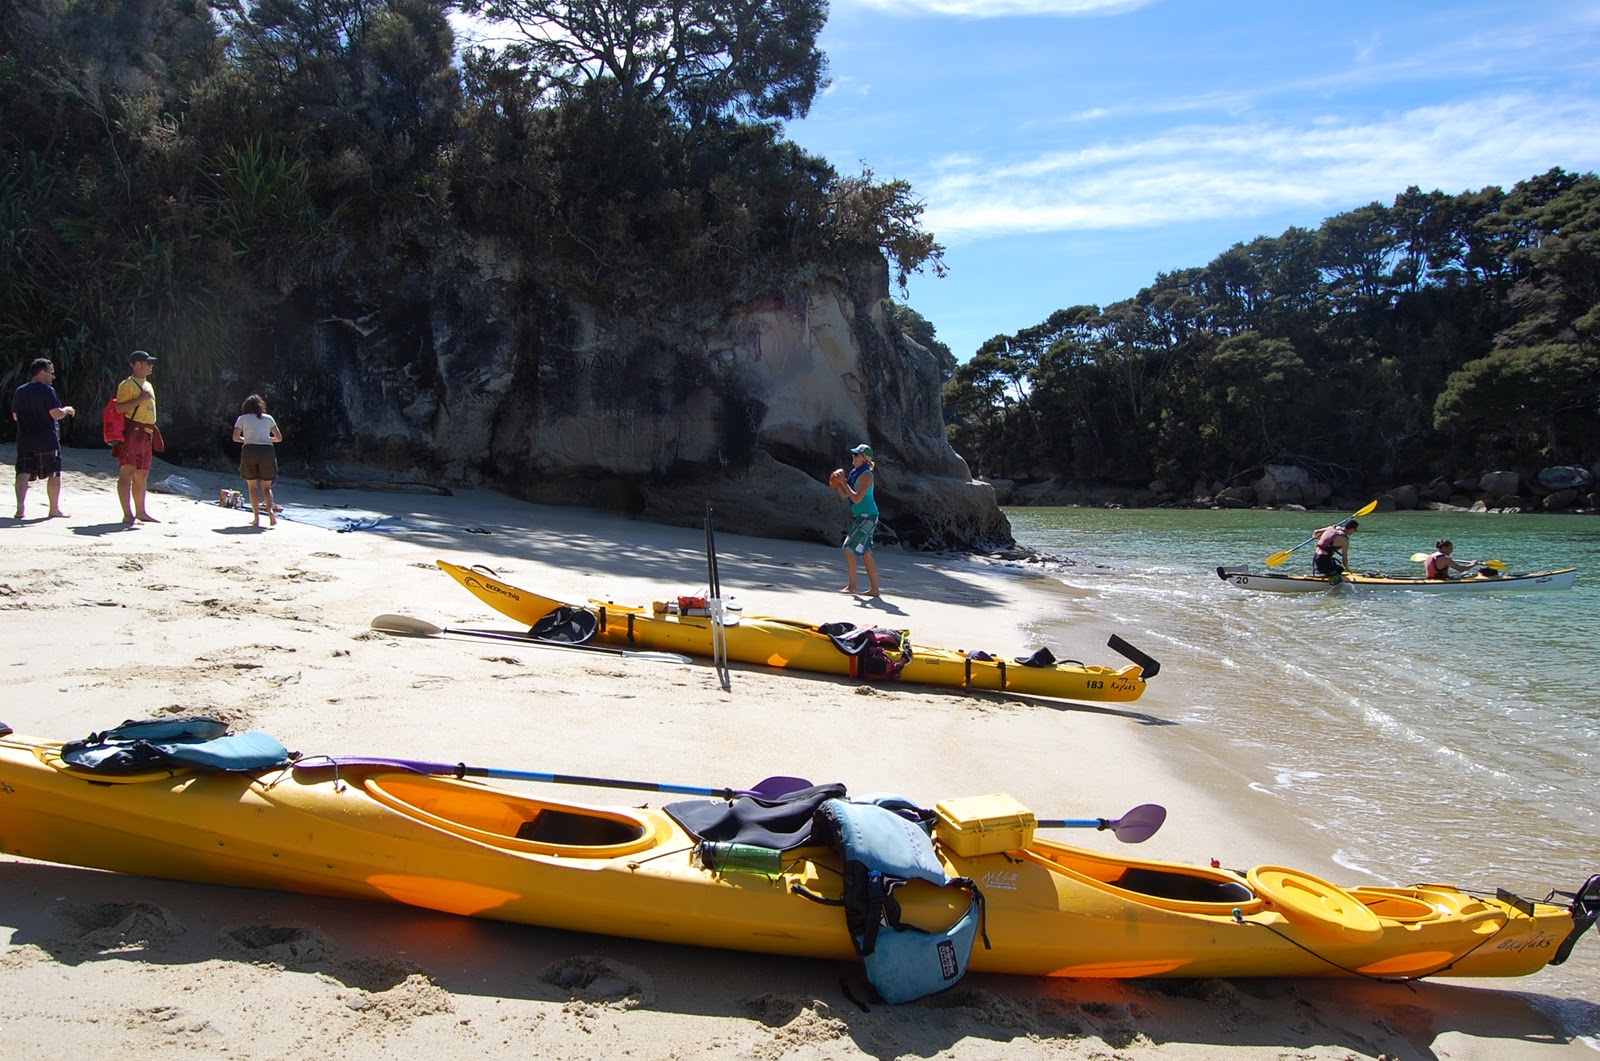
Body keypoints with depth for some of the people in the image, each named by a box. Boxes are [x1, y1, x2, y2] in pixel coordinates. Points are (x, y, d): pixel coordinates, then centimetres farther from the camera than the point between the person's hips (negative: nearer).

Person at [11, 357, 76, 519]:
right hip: (47, 442, -5)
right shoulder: (47, 390, -10)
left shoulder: (19, 391, 10)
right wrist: (67, 409, 2)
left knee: (23, 474, 1)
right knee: (54, 475, 7)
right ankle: (54, 509, 13)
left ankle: (20, 506, -15)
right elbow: (56, 414, -18)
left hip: (24, 441, 5)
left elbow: (15, 416, 17)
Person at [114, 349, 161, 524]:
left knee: (142, 474, 12)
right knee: (127, 472, -12)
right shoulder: (127, 384, -6)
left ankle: (140, 512, 19)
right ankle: (127, 514, -17)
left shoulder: (148, 385, 21)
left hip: (146, 434, 9)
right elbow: (119, 408, -18)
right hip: (131, 432, -9)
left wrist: (153, 434, 23)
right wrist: (140, 398, -21)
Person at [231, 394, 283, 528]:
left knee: (253, 486, 8)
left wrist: (245, 439, 20)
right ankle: (270, 509, -19)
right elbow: (279, 438, 12)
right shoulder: (268, 418, 12)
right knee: (266, 487, 9)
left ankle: (257, 518, 1)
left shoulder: (243, 418, 8)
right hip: (267, 451, 1)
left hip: (249, 451, -1)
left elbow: (235, 437, 0)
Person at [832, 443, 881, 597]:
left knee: (849, 548, -9)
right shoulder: (855, 473, 12)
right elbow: (845, 495, 16)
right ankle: (874, 589, 12)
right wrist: (837, 484, 0)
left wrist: (844, 482, -18)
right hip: (860, 516, 9)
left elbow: (857, 498, -23)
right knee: (865, 553, 9)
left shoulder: (866, 475, -15)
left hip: (867, 517, -9)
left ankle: (852, 586, -2)